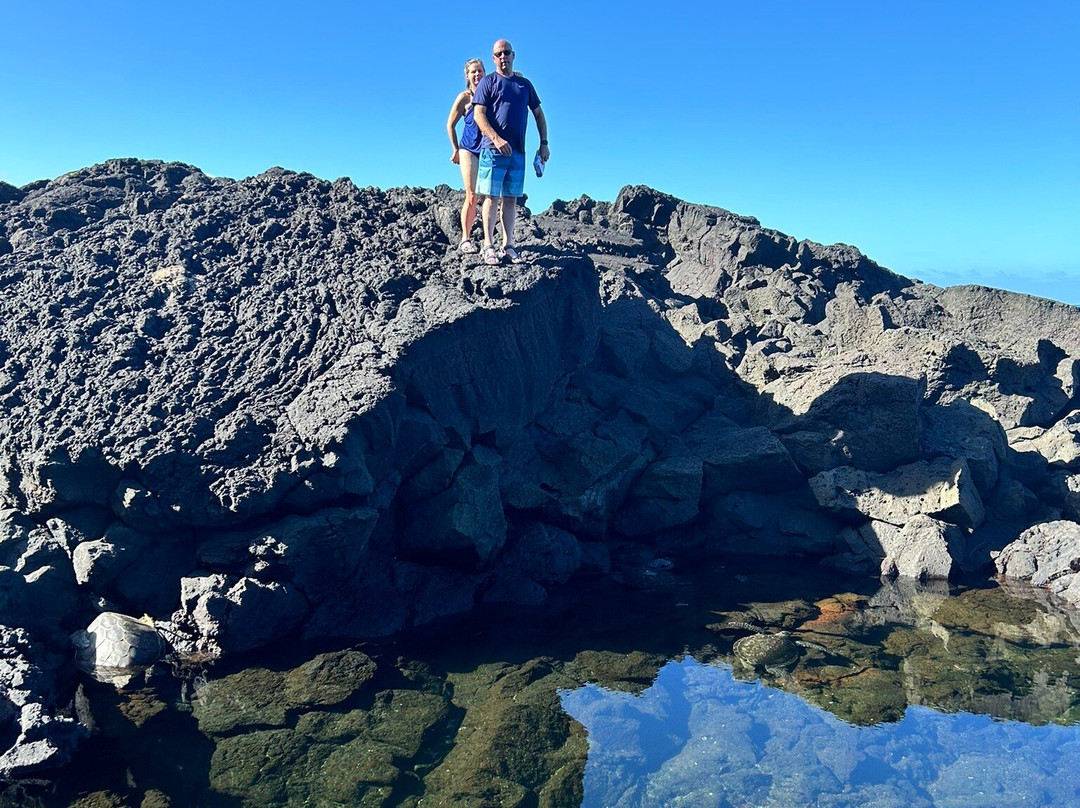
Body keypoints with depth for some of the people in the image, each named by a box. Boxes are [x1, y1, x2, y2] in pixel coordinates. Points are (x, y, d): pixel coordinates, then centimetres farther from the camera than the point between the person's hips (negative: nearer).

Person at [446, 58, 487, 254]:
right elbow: (450, 125, 8)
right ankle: (465, 239, -4)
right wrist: (456, 150, 9)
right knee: (471, 197, -9)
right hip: (469, 150, -2)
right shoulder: (464, 97, 1)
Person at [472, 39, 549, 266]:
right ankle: (488, 245, -3)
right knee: (492, 197, -5)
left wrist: (544, 143, 10)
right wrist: (497, 139, -19)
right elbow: (478, 115, -6)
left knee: (511, 199, 5)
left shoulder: (525, 84, 16)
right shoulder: (488, 82, 3)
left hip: (518, 152, 4)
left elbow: (539, 114, 21)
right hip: (493, 149, -4)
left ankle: (508, 245, 8)